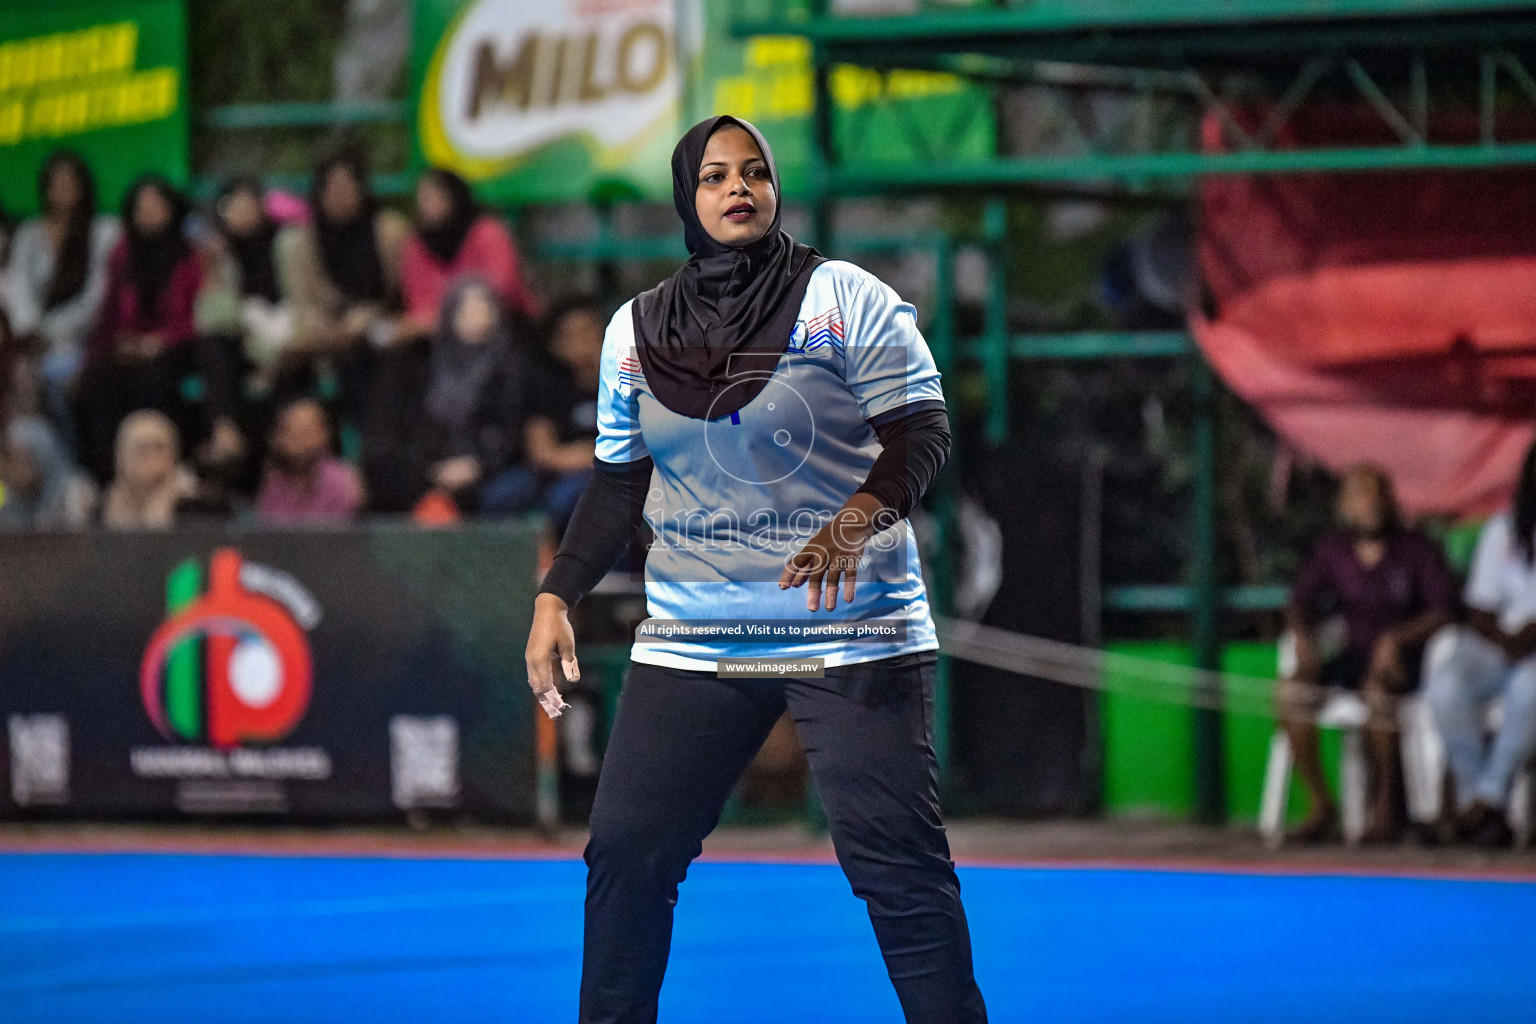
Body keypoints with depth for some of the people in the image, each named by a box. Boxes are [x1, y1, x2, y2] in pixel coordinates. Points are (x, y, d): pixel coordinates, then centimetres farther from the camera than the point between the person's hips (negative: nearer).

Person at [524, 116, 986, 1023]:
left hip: (853, 633, -4)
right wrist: (556, 597, 6)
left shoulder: (843, 298, -4)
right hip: (691, 637, 4)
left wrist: (856, 522, -27)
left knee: (898, 864, -9)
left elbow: (922, 433, -9)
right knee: (626, 850, 0)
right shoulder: (635, 330, 9)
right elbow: (619, 485, 17)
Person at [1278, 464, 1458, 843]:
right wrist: (1302, 633, -13)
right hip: (1353, 655, 4)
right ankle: (1320, 806, -18)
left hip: (1403, 659, -4)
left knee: (1379, 687, -39)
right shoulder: (1333, 550, 12)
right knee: (1294, 688, -26)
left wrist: (1397, 638, -24)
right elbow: (1300, 602, 10)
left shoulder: (1417, 549, -1)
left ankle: (1386, 807, -26)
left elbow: (1443, 610, -10)